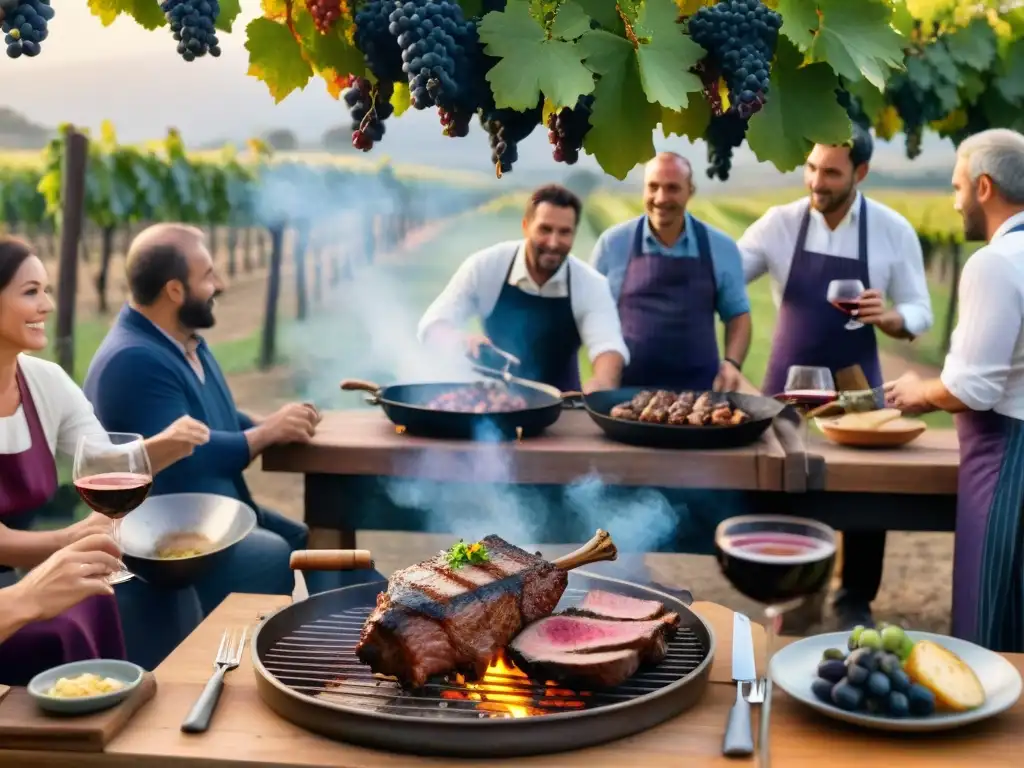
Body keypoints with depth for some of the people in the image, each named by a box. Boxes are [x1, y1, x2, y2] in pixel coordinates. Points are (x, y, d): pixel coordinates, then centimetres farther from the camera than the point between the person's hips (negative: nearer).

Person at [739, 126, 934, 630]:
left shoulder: (893, 231, -6)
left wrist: (886, 317, -24)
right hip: (787, 382, 0)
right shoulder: (780, 223, -6)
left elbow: (919, 315, -2)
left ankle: (855, 601, 25)